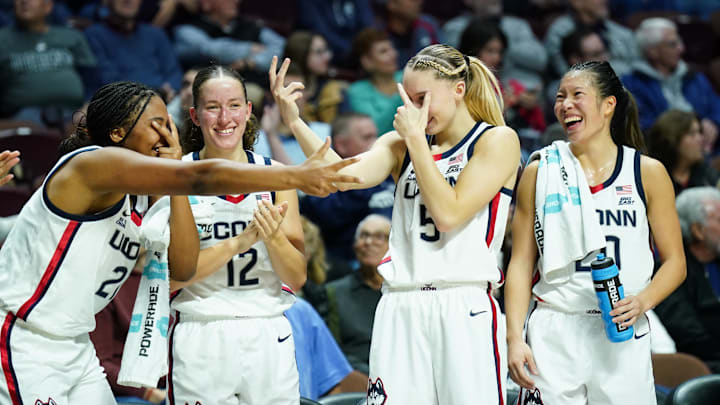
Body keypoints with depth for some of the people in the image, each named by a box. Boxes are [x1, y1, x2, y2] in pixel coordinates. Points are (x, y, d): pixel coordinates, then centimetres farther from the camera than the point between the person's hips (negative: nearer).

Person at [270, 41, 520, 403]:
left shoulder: (498, 140, 3)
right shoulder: (401, 144, 16)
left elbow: (448, 214, -9)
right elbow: (348, 174, -5)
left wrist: (416, 138, -5)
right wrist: (294, 121, -16)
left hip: (464, 308, -4)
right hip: (400, 307, 4)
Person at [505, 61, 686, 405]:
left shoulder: (647, 173, 4)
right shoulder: (540, 173, 6)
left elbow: (674, 262, 7)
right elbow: (521, 264, 6)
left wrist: (643, 301, -12)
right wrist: (514, 338, -4)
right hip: (552, 334, 0)